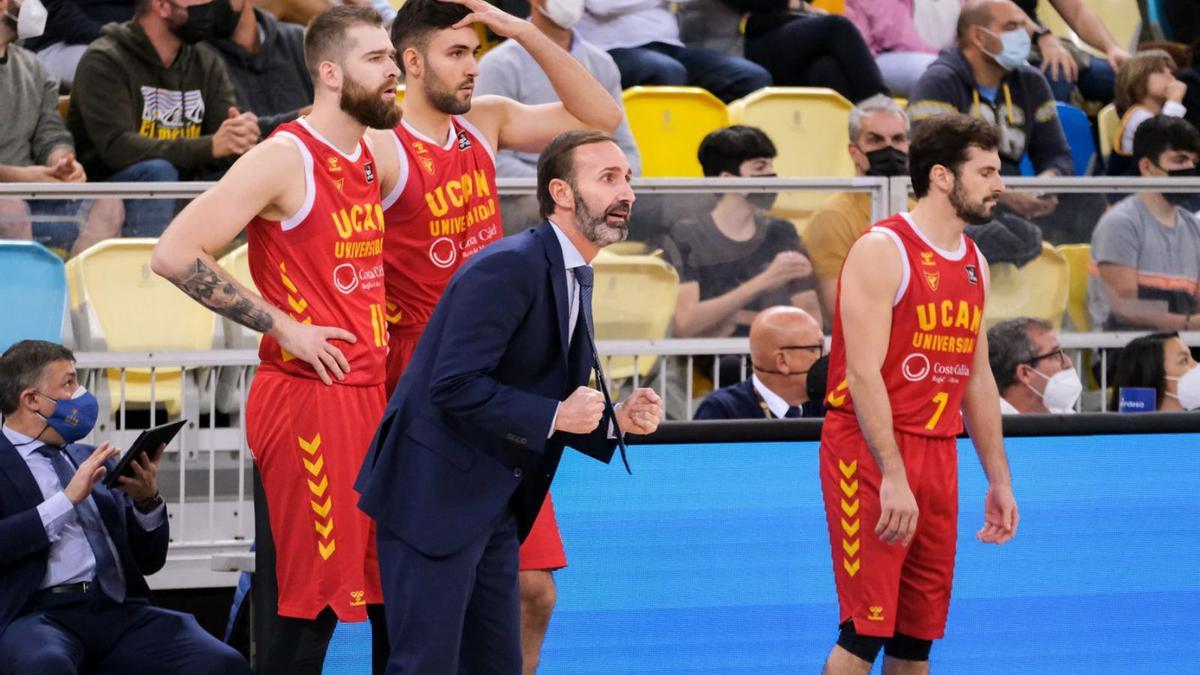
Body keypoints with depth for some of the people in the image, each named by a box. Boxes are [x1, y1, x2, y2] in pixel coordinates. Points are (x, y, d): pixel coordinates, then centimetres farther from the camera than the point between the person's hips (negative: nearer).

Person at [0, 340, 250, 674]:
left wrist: (147, 500, 4)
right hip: (37, 612, -5)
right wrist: (68, 499, -11)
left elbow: (149, 559, 22)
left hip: (120, 610, 5)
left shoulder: (91, 459, 23)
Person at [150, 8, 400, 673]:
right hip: (307, 400, -8)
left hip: (370, 397, 8)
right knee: (303, 612, -5)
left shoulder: (368, 161, 12)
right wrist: (282, 326, -17)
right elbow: (175, 254, -20)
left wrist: (376, 333, 11)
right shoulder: (284, 160, -13)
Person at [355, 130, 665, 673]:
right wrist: (555, 415, -20)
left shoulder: (573, 279, 13)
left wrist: (615, 422, 4)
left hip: (492, 505, 10)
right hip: (434, 499, -10)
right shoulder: (508, 268, -17)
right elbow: (455, 387, -24)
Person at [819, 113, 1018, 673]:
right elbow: (863, 371, -18)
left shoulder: (974, 264, 14)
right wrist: (892, 477, -25)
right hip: (871, 456, -8)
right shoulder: (883, 250, -11)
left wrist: (999, 481, 18)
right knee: (865, 630, -10)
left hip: (938, 455, 8)